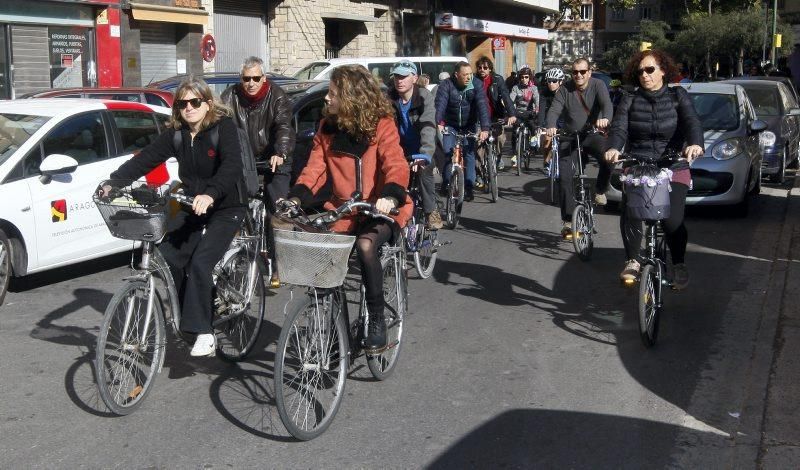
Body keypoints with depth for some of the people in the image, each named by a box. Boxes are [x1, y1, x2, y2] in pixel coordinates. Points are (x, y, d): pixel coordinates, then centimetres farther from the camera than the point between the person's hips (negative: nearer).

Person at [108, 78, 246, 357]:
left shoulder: (223, 127, -14)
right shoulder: (176, 134, 2)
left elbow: (232, 165, -29)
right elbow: (145, 159, -5)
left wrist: (210, 194, -46)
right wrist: (114, 182, -20)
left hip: (226, 208, -6)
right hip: (193, 208, 6)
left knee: (200, 263, -22)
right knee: (167, 257, -9)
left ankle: (204, 333, -16)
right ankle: (193, 314, 10)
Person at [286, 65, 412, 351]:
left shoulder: (381, 126, -8)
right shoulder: (327, 128, 7)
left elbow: (396, 165, -20)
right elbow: (315, 168, 2)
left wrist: (390, 196, -40)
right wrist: (296, 197, -16)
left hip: (380, 211, -5)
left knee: (365, 245, -34)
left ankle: (377, 320, -18)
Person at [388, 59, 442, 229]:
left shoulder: (424, 96, -21)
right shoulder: (390, 99, -11)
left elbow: (428, 126, -35)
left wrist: (424, 154, -50)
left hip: (420, 149, -2)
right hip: (401, 148, 3)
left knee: (424, 171, -21)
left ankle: (431, 211, -5)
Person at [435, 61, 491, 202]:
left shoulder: (477, 84, -16)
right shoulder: (446, 85, -18)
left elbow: (482, 106, -25)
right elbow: (440, 104, -31)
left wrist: (485, 128, -38)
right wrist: (439, 123, -49)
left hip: (469, 126, 1)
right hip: (450, 125, -1)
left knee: (469, 153, -6)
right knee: (447, 152, -13)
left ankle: (469, 187, 1)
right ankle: (446, 183, 6)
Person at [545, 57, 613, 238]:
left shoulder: (597, 85, -3)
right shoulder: (565, 89, 0)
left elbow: (606, 103, -20)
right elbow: (554, 110, -12)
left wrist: (605, 118, -43)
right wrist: (551, 127, -35)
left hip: (593, 135, -1)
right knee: (565, 177, -9)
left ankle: (600, 191, 0)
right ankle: (568, 221, -1)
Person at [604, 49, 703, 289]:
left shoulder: (678, 97, 6)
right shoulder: (630, 101, 8)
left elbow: (692, 123, -10)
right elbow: (619, 128, -7)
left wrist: (695, 144, -33)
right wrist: (613, 148, -30)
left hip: (673, 169, -1)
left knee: (673, 220, -17)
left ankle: (679, 264, 8)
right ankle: (633, 261, -8)